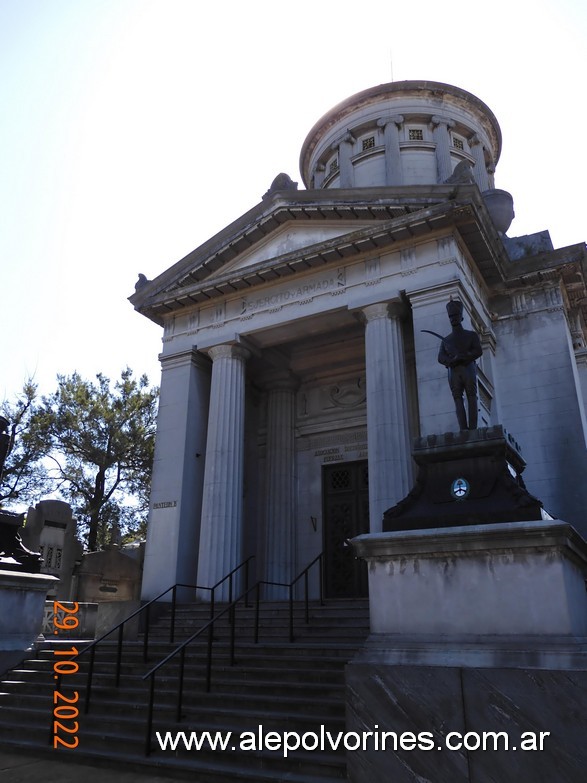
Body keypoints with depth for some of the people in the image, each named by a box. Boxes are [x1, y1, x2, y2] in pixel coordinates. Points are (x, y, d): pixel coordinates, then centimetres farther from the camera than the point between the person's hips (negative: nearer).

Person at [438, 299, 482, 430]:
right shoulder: (446, 340, 24)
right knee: (457, 398, -11)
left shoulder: (472, 335, 19)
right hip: (453, 372, 2)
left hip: (468, 369, -1)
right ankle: (464, 430, -19)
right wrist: (452, 360, -12)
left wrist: (462, 358, -12)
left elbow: (478, 351, 3)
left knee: (471, 397, -11)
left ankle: (473, 428, -17)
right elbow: (440, 358, 10)